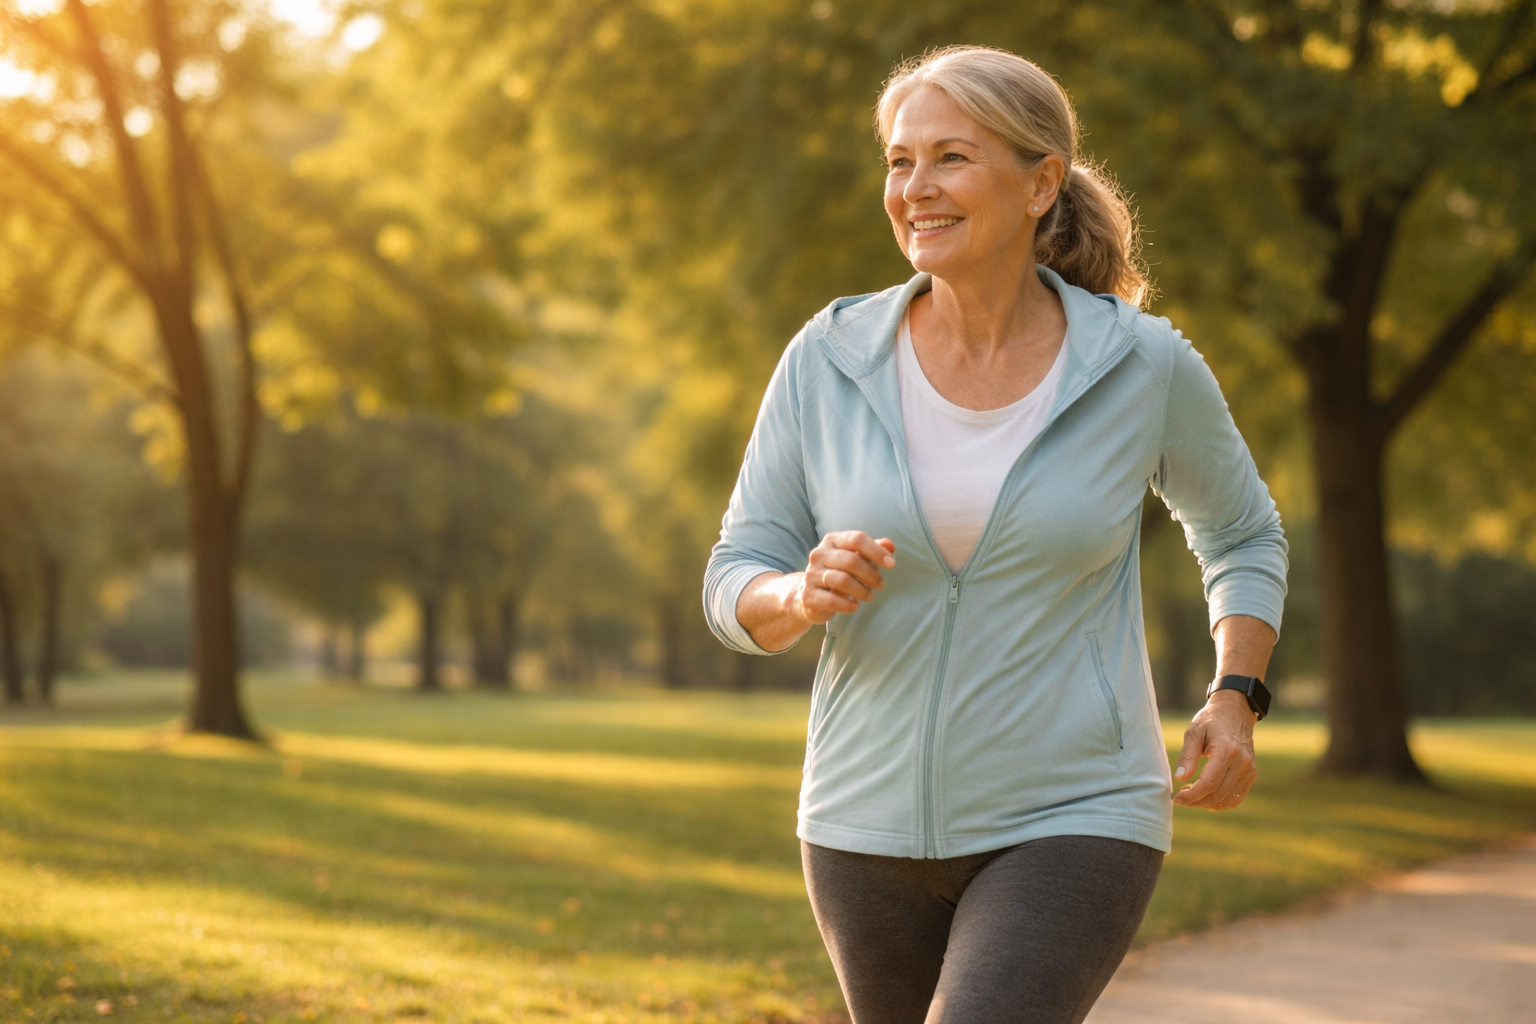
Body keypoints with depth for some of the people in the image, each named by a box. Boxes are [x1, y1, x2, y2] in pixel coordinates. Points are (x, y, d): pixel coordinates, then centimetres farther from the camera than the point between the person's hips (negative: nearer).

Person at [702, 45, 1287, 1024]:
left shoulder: (1143, 365, -8)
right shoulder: (828, 361, -6)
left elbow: (1242, 533, 10)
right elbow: (740, 585, -1)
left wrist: (1235, 704, -5)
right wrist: (807, 594, -24)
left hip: (1068, 824, -3)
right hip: (878, 822, 4)